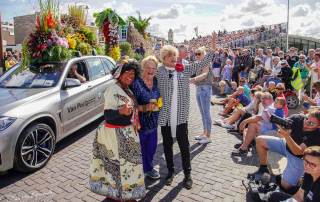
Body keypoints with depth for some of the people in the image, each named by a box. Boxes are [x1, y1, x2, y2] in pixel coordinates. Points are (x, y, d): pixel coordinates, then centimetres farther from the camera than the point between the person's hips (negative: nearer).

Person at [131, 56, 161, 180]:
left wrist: (158, 104, 1)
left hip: (153, 122, 7)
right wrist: (144, 108, -29)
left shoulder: (156, 81, 4)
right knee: (140, 149, 7)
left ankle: (149, 168, 44)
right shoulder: (136, 83, -17)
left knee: (152, 147, 21)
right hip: (140, 123, -7)